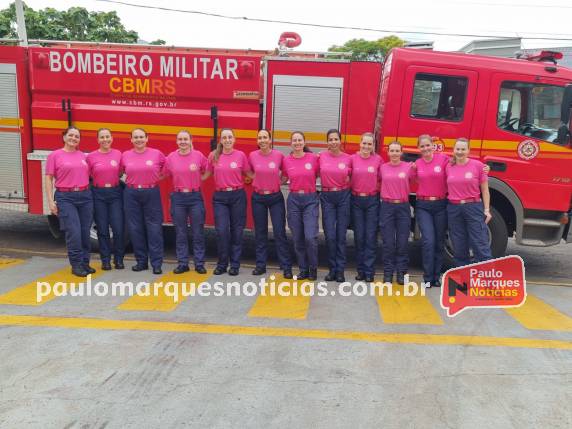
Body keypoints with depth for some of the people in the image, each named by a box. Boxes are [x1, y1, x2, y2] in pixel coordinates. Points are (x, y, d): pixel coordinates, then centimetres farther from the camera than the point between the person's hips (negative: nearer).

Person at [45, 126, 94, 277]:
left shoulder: (83, 156, 12)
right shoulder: (54, 155, 1)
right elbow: (49, 179, 0)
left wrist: (90, 193, 8)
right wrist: (51, 201, -7)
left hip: (85, 196, 4)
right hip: (65, 198, -4)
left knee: (85, 231, 5)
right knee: (73, 232, -8)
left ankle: (85, 263, 16)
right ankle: (76, 265, 2)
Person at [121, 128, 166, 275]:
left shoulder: (157, 154, -2)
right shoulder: (125, 155, 4)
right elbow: (121, 172, 18)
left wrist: (157, 178, 5)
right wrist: (129, 181, 8)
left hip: (152, 193, -2)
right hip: (131, 194, 2)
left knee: (154, 228, -3)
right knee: (135, 228, 6)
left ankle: (156, 263, 2)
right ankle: (141, 261, 17)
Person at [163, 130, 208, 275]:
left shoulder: (199, 155, -2)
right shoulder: (171, 157, 1)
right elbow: (164, 175, 11)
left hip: (195, 196, -1)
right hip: (178, 198, 1)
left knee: (198, 232, 3)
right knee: (180, 233, 7)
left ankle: (199, 264, 12)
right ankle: (182, 263, 16)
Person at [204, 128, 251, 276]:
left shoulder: (241, 155, -1)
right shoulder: (214, 155, 2)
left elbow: (250, 174, 8)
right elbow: (207, 174, 10)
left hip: (238, 196, 0)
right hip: (220, 197, 1)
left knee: (236, 231, 5)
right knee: (222, 231, -2)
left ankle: (235, 265, 15)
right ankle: (222, 264, 13)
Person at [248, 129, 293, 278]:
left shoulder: (279, 155, -8)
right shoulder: (252, 155, -3)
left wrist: (279, 182, 0)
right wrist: (258, 182, 7)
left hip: (276, 197, -2)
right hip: (258, 198, 2)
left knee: (280, 232, -2)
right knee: (260, 232, 10)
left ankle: (286, 267, 3)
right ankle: (260, 265, 19)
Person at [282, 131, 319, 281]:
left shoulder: (313, 158, -3)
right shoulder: (286, 160, 3)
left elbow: (318, 175, 11)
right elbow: (283, 179, 14)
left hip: (310, 199, -2)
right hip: (294, 200, 2)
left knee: (310, 237, -11)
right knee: (297, 238, 5)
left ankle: (313, 268, 10)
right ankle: (303, 269, 19)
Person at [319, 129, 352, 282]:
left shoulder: (348, 158, -1)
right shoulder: (321, 156, 0)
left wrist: (348, 180, -2)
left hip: (343, 196, 0)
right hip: (327, 197, 1)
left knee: (341, 235, 3)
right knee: (330, 235, -1)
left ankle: (340, 270, 10)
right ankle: (332, 269, 13)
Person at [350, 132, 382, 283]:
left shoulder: (378, 159, -1)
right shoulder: (353, 158, 0)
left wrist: (378, 189, -3)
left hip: (372, 200, -1)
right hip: (356, 200, 1)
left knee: (371, 236, 0)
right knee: (359, 236, 6)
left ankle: (369, 272, 7)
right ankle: (360, 270, 16)